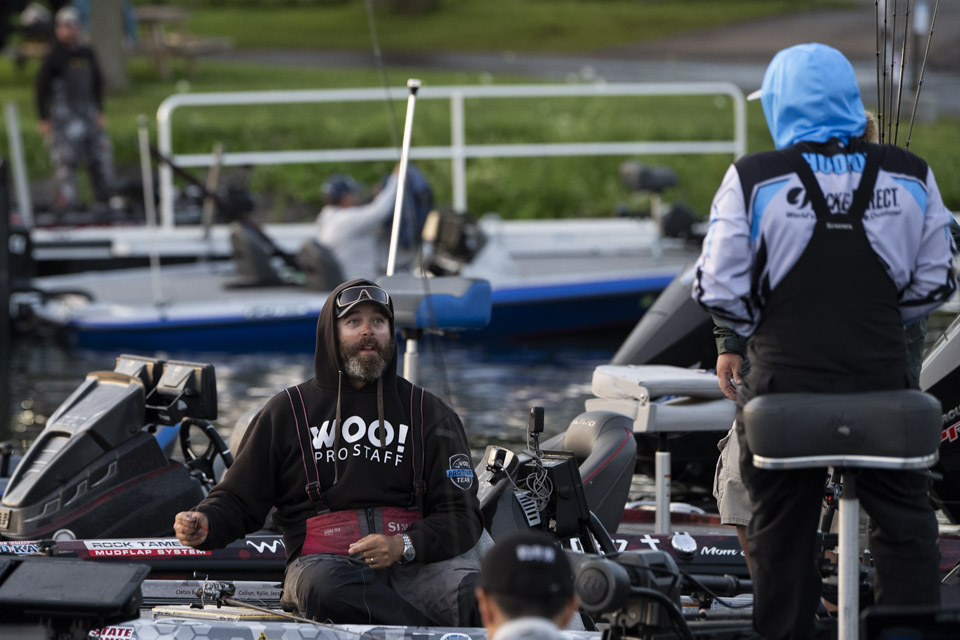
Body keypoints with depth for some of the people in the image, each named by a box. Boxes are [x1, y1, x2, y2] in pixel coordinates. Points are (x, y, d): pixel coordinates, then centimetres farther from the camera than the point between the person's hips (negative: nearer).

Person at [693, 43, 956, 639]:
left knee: (783, 532, 11)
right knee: (905, 524, 12)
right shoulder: (910, 176, -1)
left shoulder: (753, 178, -9)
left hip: (787, 380, -1)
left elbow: (719, 290, -8)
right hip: (884, 377, 1)